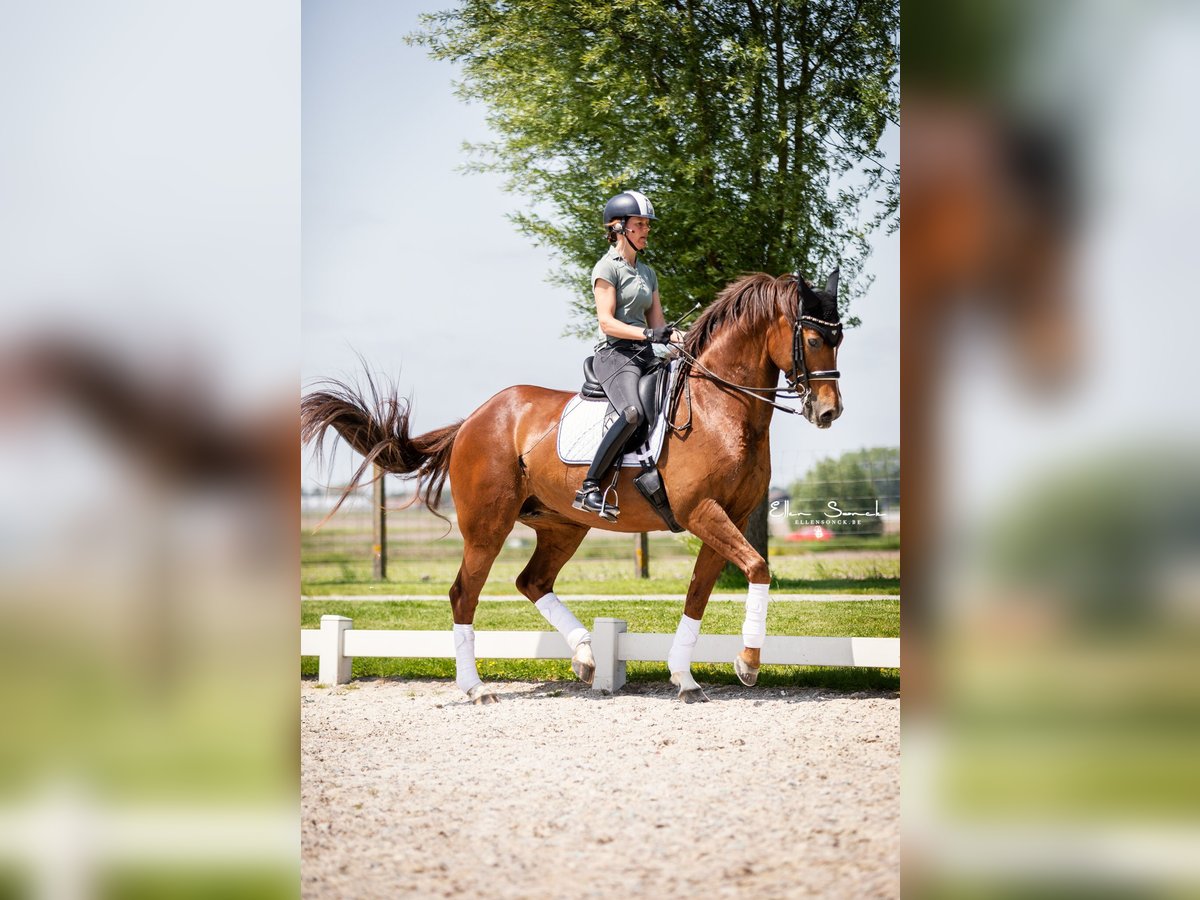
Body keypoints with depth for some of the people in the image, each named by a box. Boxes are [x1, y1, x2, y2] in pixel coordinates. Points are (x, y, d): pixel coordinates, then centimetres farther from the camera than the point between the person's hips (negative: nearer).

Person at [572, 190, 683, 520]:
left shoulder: (647, 272, 22)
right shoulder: (608, 267, -2)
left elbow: (657, 322, 18)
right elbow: (606, 321, -12)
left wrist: (677, 337, -2)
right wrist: (647, 334, -22)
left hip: (645, 356, 9)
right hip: (614, 353, -9)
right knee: (633, 412, -34)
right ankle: (589, 489, -30)